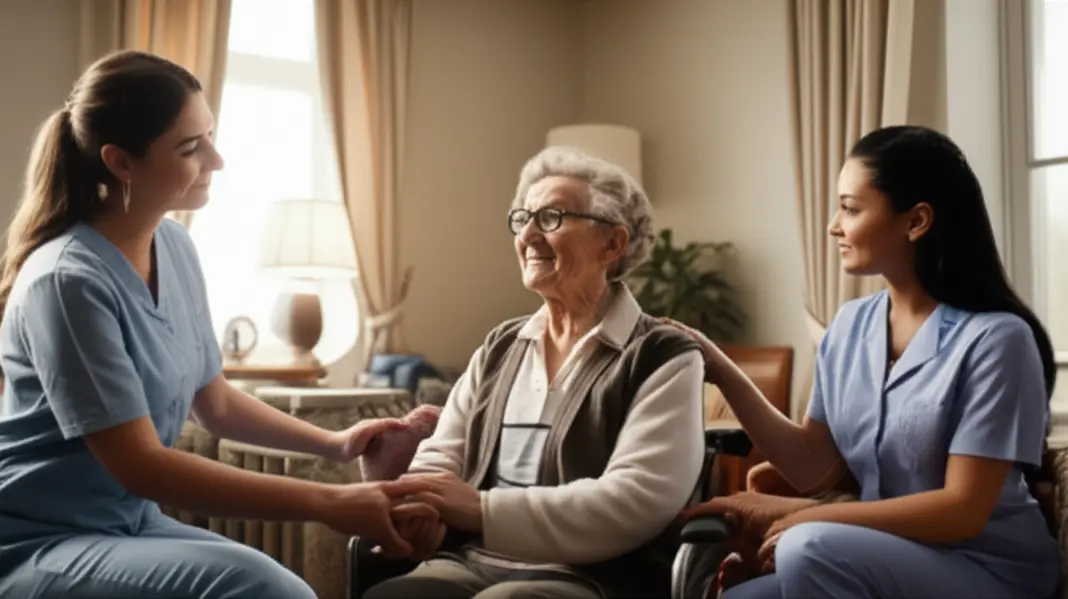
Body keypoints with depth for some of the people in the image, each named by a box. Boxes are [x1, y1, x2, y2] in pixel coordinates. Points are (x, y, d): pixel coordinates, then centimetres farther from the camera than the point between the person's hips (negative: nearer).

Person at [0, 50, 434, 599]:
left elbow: (215, 404, 12)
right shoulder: (70, 281, -21)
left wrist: (335, 443, 1)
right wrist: (326, 502, -27)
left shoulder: (174, 246, 2)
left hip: (133, 524, 8)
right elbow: (139, 466, -25)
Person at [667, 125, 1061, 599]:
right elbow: (814, 469, 2)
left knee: (810, 548, -29)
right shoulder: (850, 326, 3)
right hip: (887, 560, 5)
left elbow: (962, 510, -18)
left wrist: (803, 518, -19)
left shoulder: (994, 338, -16)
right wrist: (721, 372, -5)